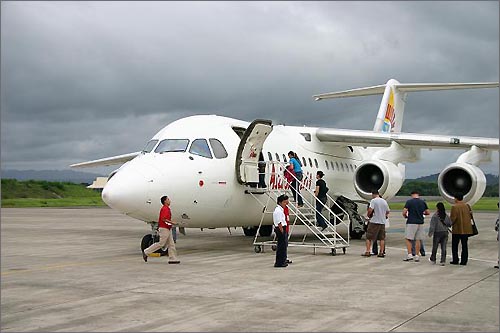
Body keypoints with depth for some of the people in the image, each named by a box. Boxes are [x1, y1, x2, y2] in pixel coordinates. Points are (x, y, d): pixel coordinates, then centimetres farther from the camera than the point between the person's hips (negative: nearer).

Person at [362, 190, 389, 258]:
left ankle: (367, 252, -2)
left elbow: (370, 210, -19)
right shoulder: (384, 201, 10)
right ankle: (381, 252, 9)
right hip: (382, 222, 5)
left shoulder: (373, 200, -8)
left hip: (374, 222, -5)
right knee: (382, 238, 10)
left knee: (369, 237, 2)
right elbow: (388, 211, 17)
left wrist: (368, 214, -1)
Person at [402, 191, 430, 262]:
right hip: (420, 223, 4)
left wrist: (405, 216, 11)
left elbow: (404, 212, -10)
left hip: (411, 223, -4)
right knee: (418, 240, 8)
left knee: (408, 239, 2)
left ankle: (410, 255, -8)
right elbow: (428, 213, 10)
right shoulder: (423, 202, 7)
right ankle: (416, 256, 9)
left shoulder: (409, 201, -5)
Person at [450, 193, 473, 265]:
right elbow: (471, 216, 9)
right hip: (466, 229, 4)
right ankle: (464, 261, 8)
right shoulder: (467, 206, 2)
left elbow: (453, 218, -16)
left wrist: (451, 223, 2)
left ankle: (455, 260, 9)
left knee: (455, 245, 9)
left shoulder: (454, 207, -14)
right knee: (464, 245, 9)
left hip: (457, 229, -4)